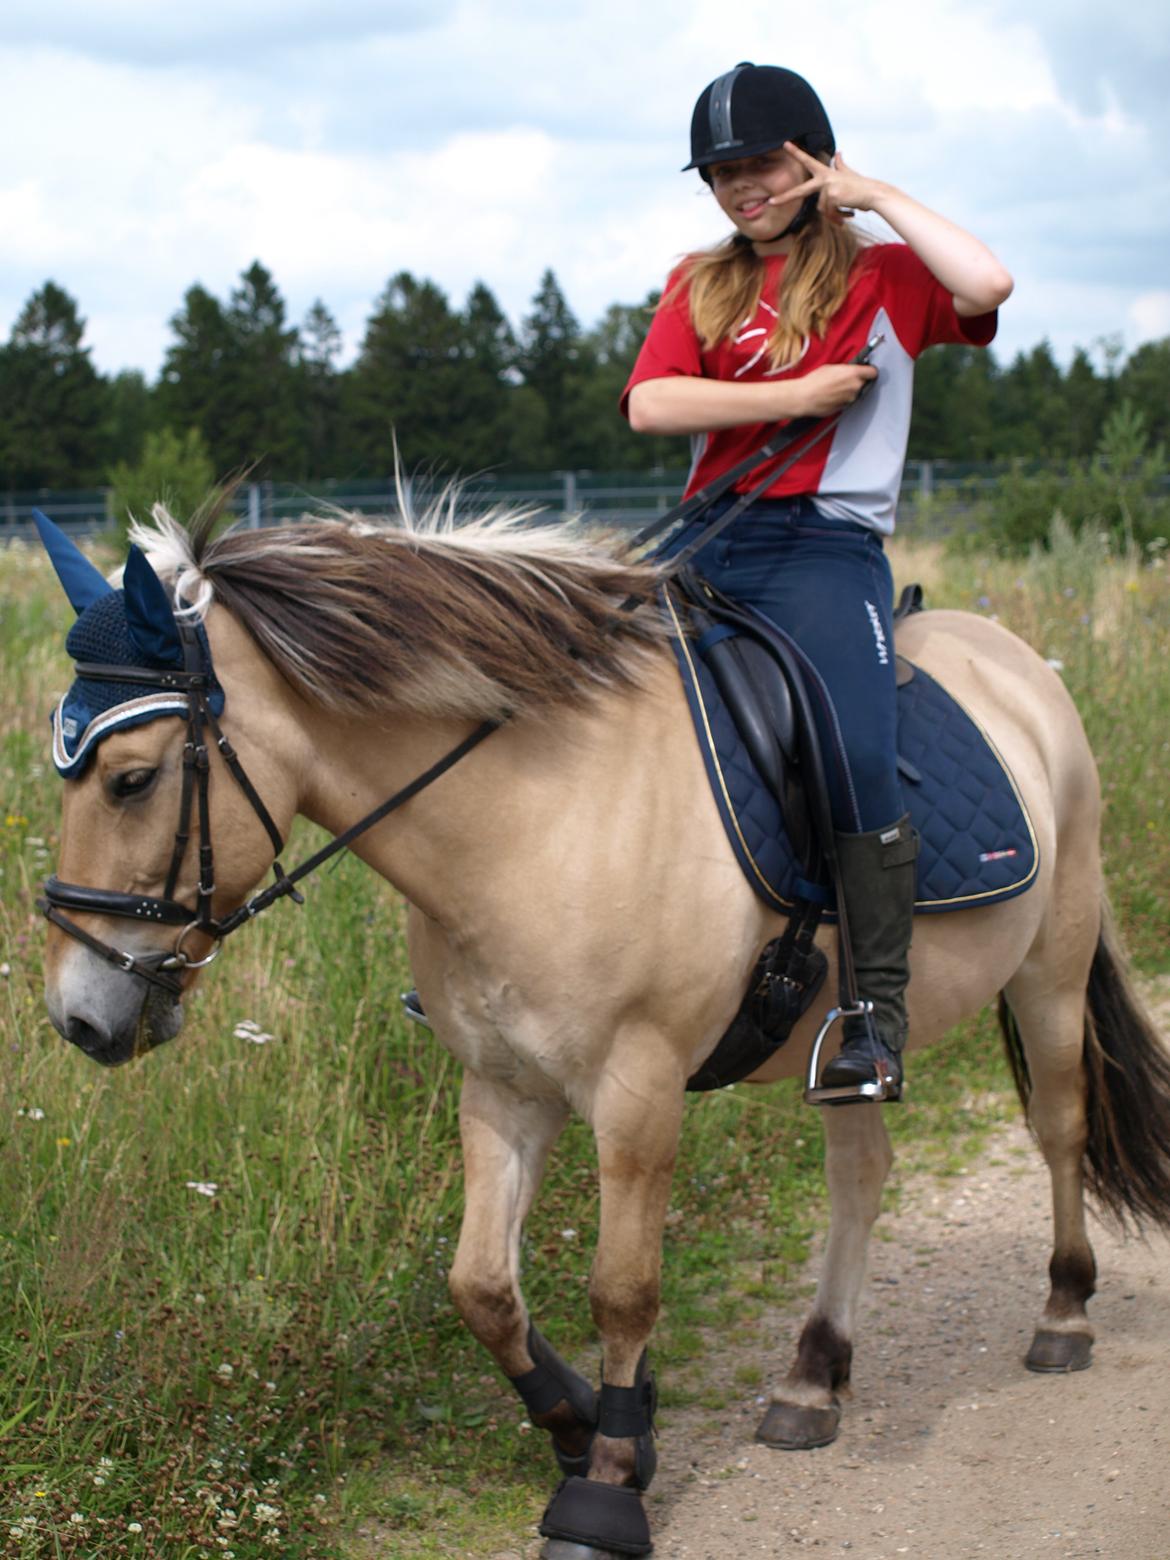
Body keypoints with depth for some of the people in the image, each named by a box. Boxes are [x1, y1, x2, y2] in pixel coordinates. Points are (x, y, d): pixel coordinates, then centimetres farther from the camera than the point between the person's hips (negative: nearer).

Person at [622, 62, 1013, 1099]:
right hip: (706, 546, 5)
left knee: (857, 755, -26)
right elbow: (650, 404, 0)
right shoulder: (700, 287, 18)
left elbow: (988, 284, -16)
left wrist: (879, 195, -4)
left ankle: (881, 1014, -15)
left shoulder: (883, 279, 7)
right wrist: (795, 396, -7)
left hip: (827, 551, -5)